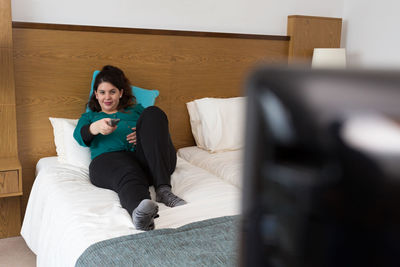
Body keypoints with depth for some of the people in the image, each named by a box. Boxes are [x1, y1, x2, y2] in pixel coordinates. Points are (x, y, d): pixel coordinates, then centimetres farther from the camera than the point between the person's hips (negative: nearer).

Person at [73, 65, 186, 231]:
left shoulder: (135, 110, 34)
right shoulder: (89, 116, 32)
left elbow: (162, 130, 20)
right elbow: (79, 136, 7)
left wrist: (145, 134, -5)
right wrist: (95, 128, -18)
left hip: (147, 159, 2)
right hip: (109, 159, -1)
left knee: (153, 113, -26)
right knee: (128, 174, -39)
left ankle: (163, 189, -41)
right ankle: (139, 212, -76)